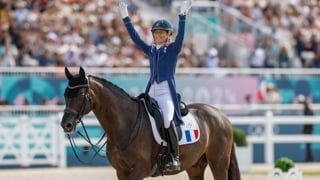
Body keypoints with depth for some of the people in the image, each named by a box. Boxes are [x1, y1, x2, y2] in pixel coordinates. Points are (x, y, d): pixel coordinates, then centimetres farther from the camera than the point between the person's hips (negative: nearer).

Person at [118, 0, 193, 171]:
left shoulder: (173, 48, 3)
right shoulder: (151, 50, 16)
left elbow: (180, 36, -14)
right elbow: (135, 38, 13)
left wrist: (182, 16, -26)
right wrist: (125, 18, 8)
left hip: (167, 91, -6)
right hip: (151, 91, 6)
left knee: (167, 119, -25)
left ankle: (175, 157, -23)